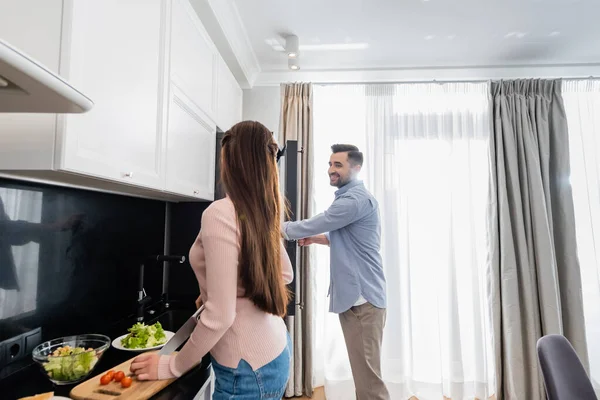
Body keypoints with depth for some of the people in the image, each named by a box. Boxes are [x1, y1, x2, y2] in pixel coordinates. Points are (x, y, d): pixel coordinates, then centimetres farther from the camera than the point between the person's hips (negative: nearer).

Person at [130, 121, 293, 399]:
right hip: (273, 348, 8)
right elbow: (285, 274, 13)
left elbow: (219, 316, -22)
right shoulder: (263, 214, 0)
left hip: (248, 368, -7)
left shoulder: (221, 213, -23)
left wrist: (172, 366, -9)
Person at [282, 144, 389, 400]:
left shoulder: (356, 199, -17)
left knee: (367, 374, -1)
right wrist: (317, 239, 10)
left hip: (362, 297, -10)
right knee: (363, 370, 18)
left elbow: (314, 225, -16)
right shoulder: (349, 197, 18)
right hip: (354, 294, 10)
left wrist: (278, 228, -1)